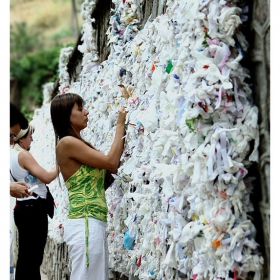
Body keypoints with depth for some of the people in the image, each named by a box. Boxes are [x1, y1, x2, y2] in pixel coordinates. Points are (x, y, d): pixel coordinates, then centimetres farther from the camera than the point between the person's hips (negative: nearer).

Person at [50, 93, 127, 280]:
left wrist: (123, 133, 11)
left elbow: (114, 168, 16)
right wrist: (120, 126, -3)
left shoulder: (79, 144, 19)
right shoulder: (67, 143, -10)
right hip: (85, 225, -10)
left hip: (95, 224, 10)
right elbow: (111, 161, -12)